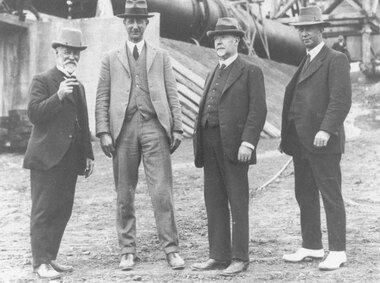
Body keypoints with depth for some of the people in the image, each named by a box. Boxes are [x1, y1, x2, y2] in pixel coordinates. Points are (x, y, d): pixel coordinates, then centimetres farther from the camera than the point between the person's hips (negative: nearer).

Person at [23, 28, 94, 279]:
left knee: (63, 211, 8)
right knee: (44, 210, -4)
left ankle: (51, 257, 17)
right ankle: (41, 263, 0)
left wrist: (88, 154, 16)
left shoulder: (79, 87, 21)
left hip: (71, 160, 7)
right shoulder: (42, 81, -1)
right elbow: (34, 114, -14)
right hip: (47, 157, -7)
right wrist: (59, 95, -23)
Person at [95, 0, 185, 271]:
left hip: (155, 127, -1)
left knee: (162, 191, -5)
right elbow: (102, 99, 8)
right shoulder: (111, 59, 13)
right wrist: (104, 132, -3)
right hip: (123, 128, 1)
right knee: (125, 195, 4)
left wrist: (177, 128, 0)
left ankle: (171, 248, 0)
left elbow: (172, 95, 10)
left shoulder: (161, 56, 14)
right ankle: (128, 250, 13)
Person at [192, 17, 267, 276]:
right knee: (214, 202, 8)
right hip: (210, 145, 7)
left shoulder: (251, 71, 0)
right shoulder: (214, 74, 22)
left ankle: (240, 258, 5)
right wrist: (199, 144, 9)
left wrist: (248, 142, -18)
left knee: (238, 203, -1)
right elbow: (206, 111, 18)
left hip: (234, 145, -7)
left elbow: (258, 110, -9)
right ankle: (219, 255, 15)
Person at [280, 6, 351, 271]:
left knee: (331, 197, -3)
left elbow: (341, 99, -16)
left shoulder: (336, 60, -5)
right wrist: (288, 137, 13)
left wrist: (326, 130, -26)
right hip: (301, 141, 8)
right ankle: (312, 246, 22)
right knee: (305, 196, 12)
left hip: (323, 141, -8)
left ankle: (337, 252, 3)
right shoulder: (305, 62, 20)